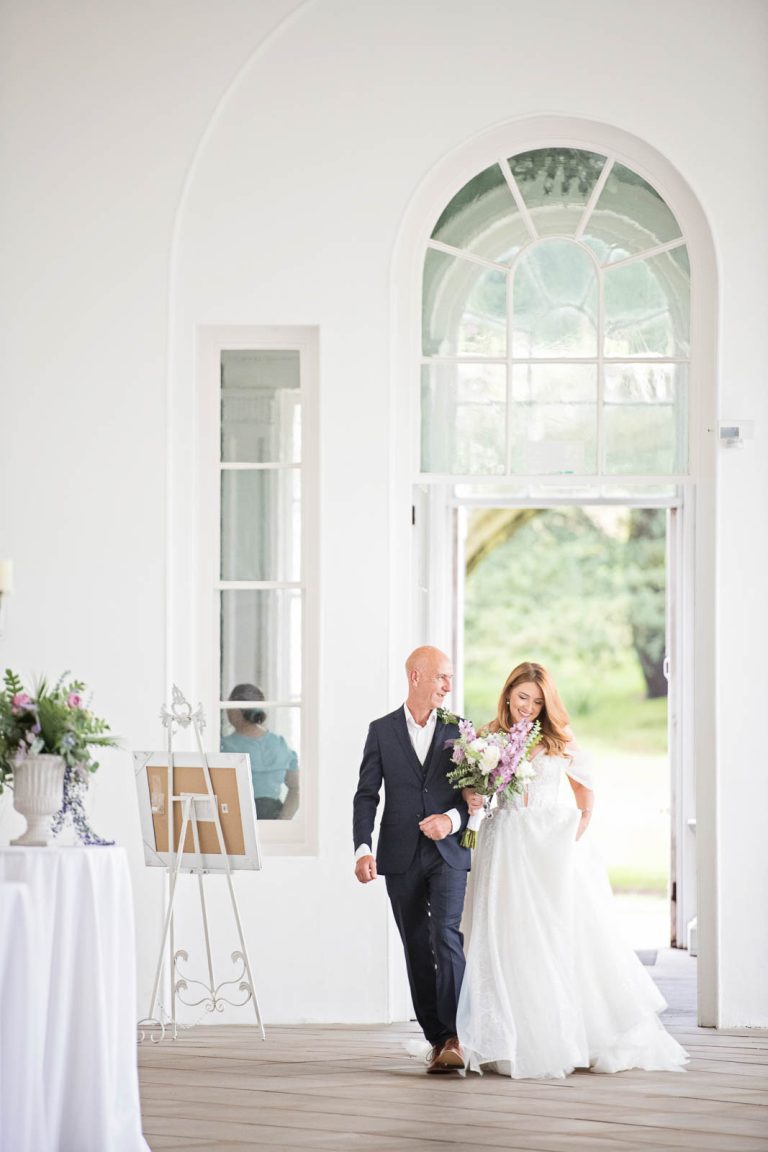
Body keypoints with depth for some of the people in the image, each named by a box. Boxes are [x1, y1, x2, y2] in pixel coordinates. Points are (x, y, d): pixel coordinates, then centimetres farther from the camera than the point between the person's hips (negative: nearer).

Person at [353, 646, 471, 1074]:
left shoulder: (459, 730, 6)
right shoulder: (382, 731, 5)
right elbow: (367, 795, 1)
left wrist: (453, 819, -16)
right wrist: (363, 849, -12)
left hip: (448, 852, -1)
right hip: (401, 856, 1)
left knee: (447, 937, -17)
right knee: (417, 948, 5)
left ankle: (453, 1037, -18)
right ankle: (436, 1038, 12)